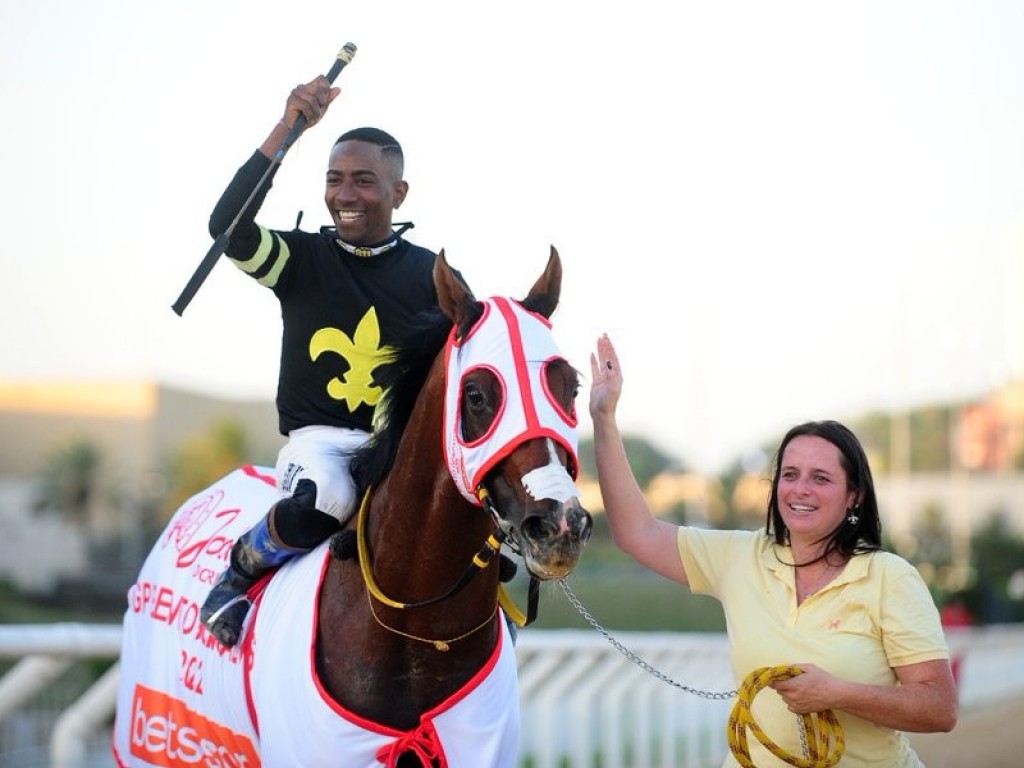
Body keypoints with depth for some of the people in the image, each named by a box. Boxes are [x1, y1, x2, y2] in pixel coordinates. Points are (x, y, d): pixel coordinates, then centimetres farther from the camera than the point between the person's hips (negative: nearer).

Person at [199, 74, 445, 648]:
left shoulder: (433, 277, 5)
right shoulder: (303, 257, 3)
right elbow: (228, 227, -17)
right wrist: (287, 129, -21)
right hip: (318, 439, -1)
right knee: (325, 499, -37)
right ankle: (241, 569, -5)